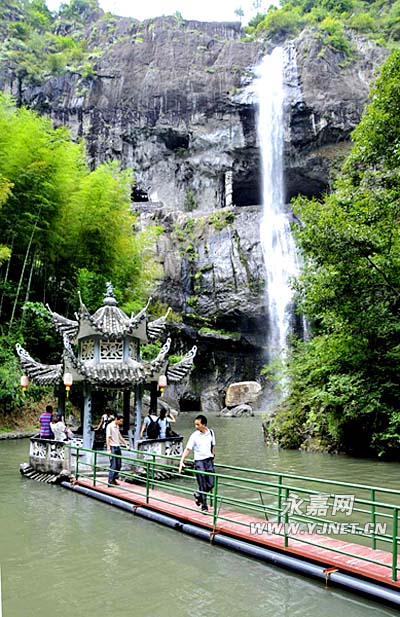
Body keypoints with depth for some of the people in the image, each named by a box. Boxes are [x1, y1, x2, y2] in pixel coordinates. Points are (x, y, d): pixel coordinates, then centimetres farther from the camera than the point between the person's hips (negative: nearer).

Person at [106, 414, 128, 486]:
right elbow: (108, 438, -16)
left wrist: (126, 445, 24)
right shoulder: (110, 426, -12)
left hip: (118, 447, 8)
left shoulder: (117, 426, 13)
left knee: (118, 465, 9)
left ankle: (114, 479, 20)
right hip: (112, 447, -8)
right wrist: (108, 449, -22)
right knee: (113, 466, -6)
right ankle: (110, 482, 1)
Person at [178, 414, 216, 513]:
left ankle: (198, 495, 31)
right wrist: (181, 462, -21)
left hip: (209, 460, 4)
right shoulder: (194, 436, -11)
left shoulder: (211, 432, 0)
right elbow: (187, 449, -12)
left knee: (211, 484, 3)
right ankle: (204, 507, 10)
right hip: (199, 461, -4)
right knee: (203, 486, -2)